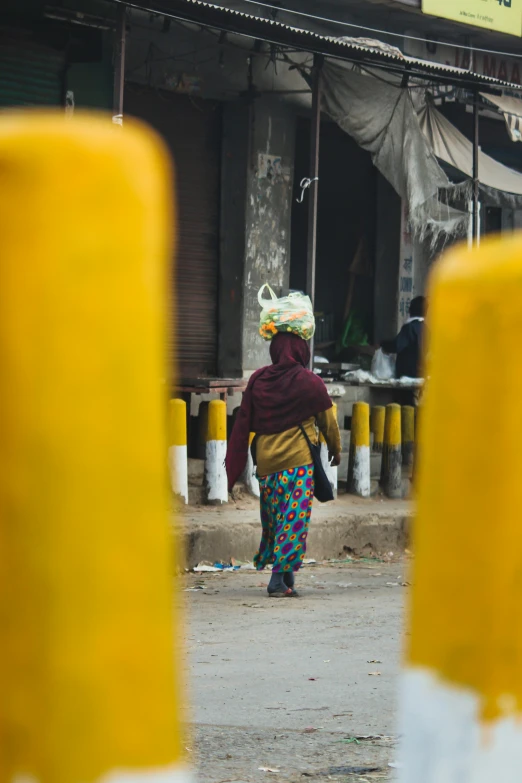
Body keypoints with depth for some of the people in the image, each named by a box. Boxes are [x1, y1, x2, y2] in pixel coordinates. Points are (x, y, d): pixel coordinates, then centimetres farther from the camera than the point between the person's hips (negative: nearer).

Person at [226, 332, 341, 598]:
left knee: (273, 520, 13)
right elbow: (327, 420, 5)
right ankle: (279, 578, -11)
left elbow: (243, 422, 6)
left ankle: (287, 579, 17)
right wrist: (336, 449, 22)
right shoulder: (309, 382, -6)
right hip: (298, 461, -4)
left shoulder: (258, 380, 3)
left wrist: (234, 466, 12)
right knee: (293, 519, -2)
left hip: (266, 462, 4)